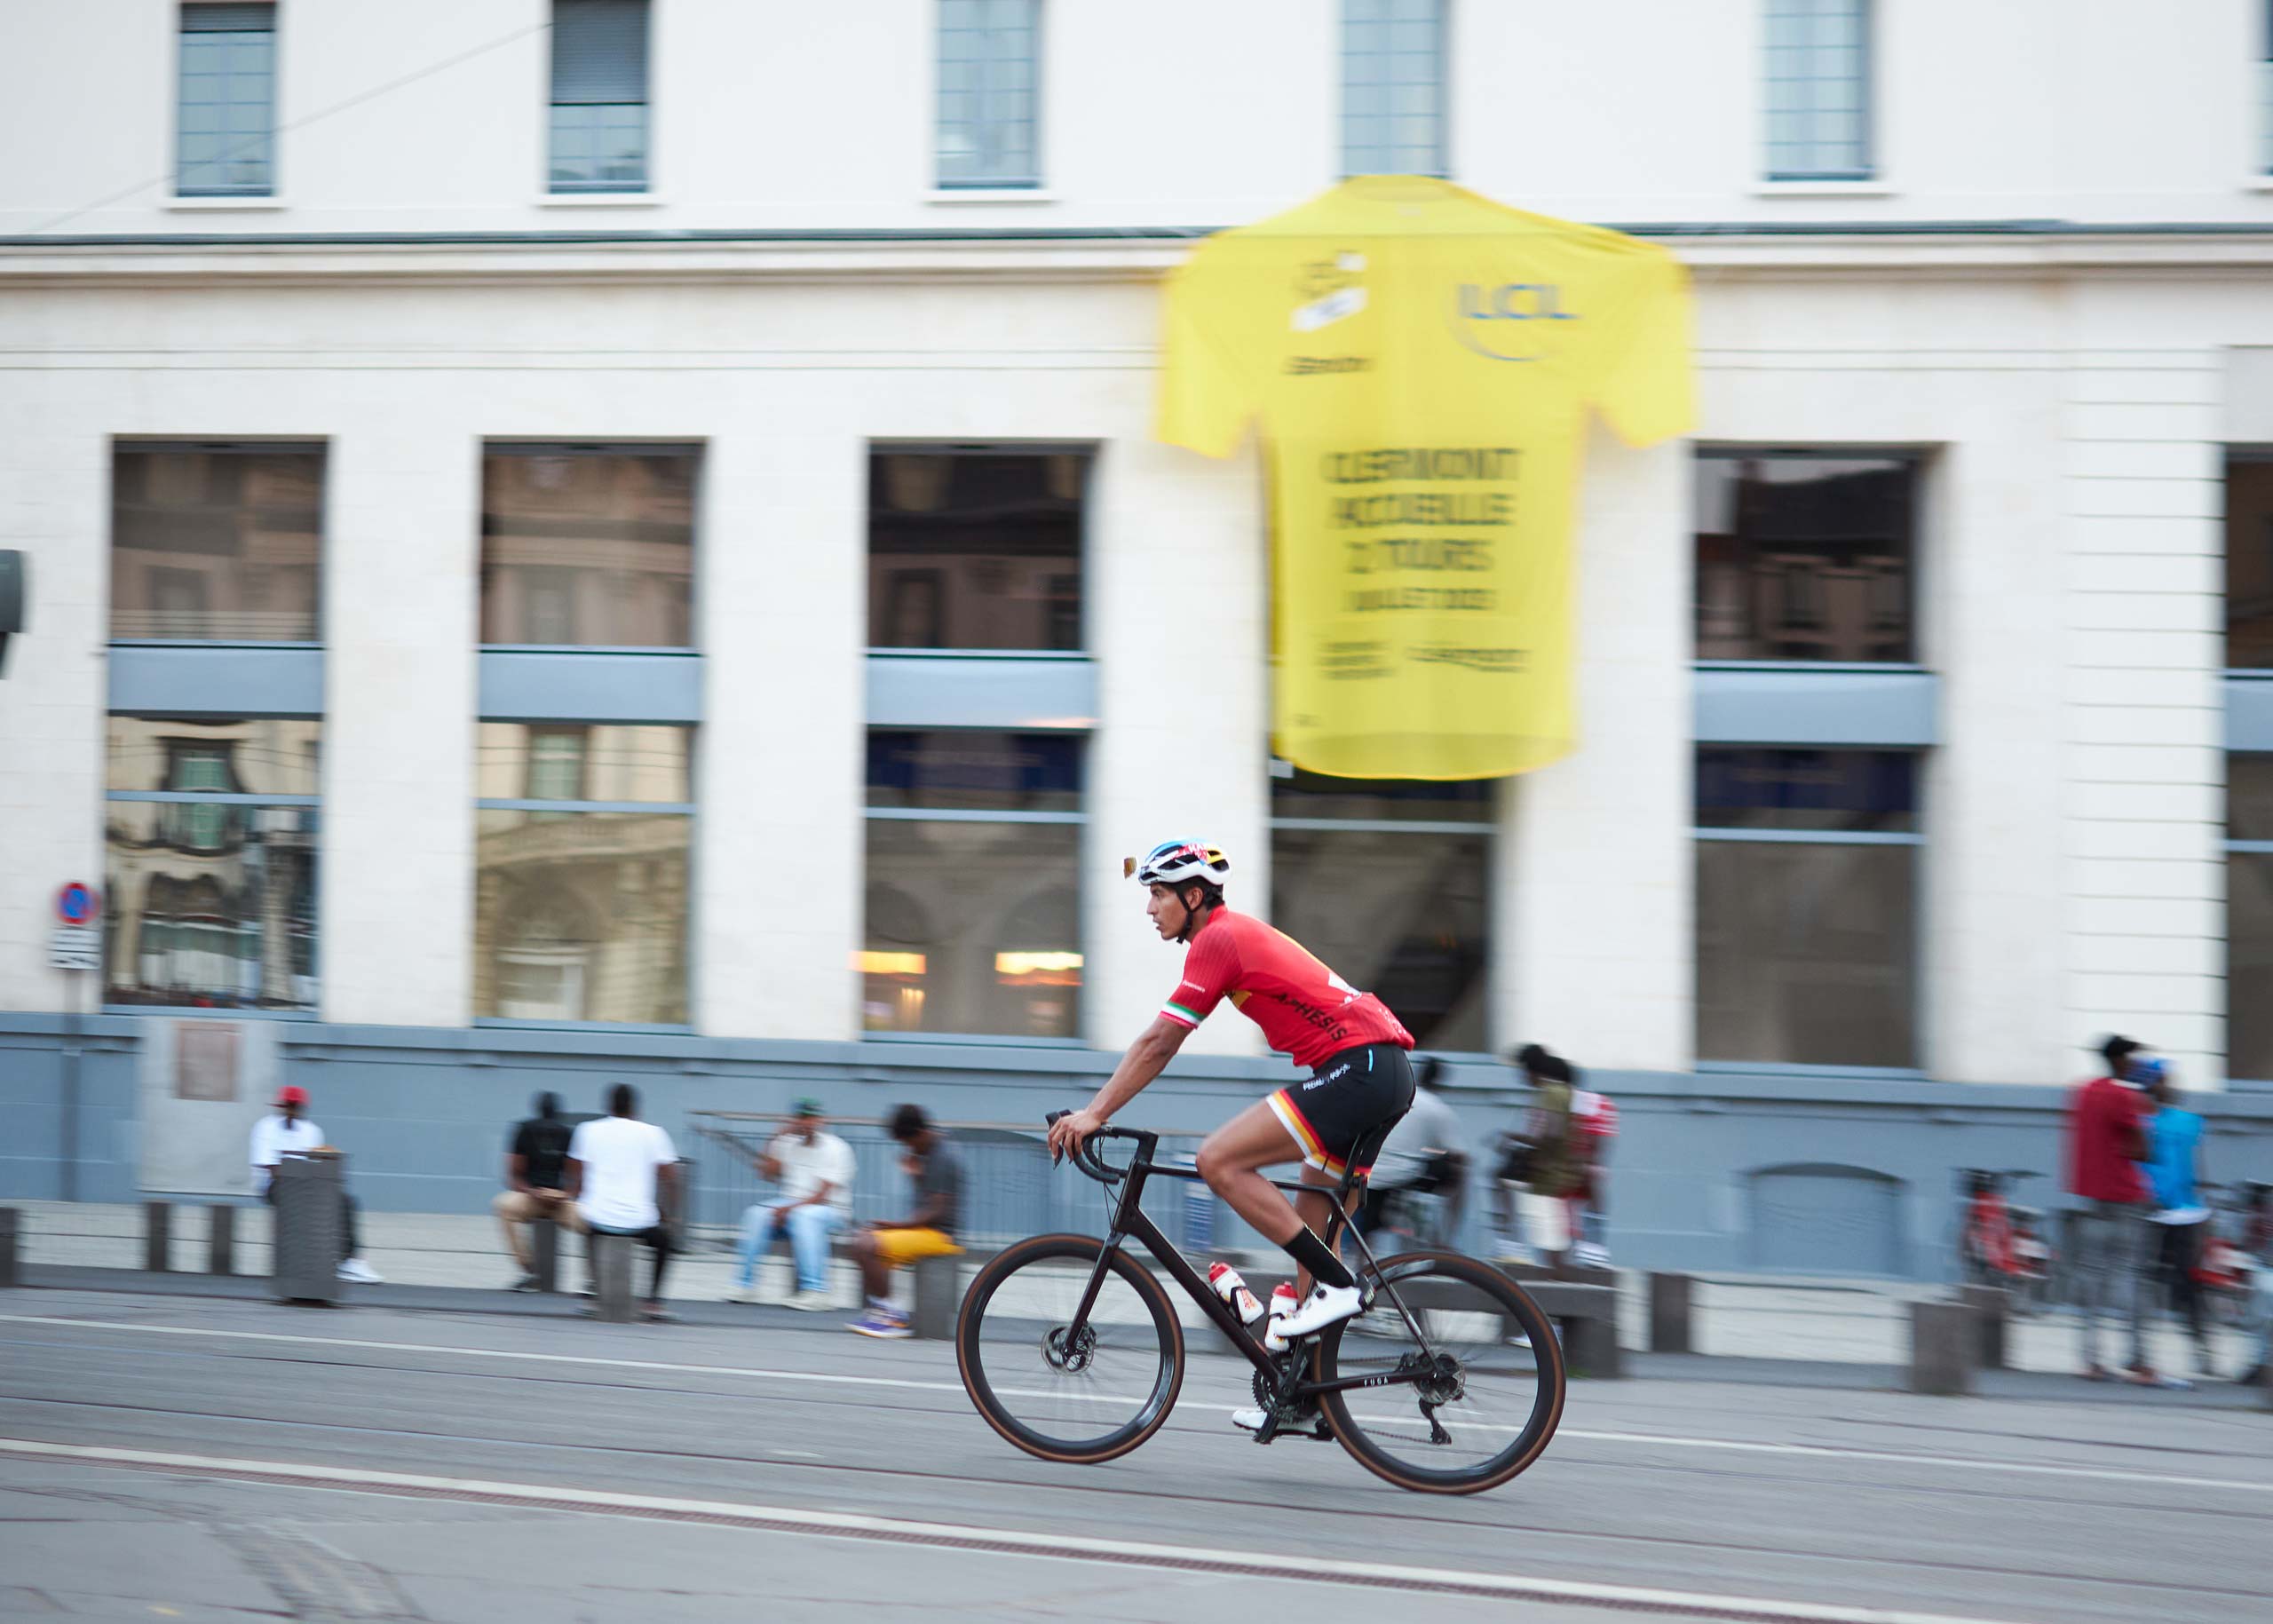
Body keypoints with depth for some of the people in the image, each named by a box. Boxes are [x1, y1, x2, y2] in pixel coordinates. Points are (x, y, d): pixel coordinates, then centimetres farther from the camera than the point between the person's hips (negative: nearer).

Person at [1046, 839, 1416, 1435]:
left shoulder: (1218, 940, -8)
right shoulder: (1238, 934, 22)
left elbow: (1158, 1042, -11)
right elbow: (1160, 1045, 26)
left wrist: (1095, 1113, -8)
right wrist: (1097, 1105, 24)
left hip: (1358, 1067, -10)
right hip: (1388, 1073, 10)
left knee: (1220, 1159, -16)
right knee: (1309, 1228, 12)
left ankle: (1337, 1285, -14)